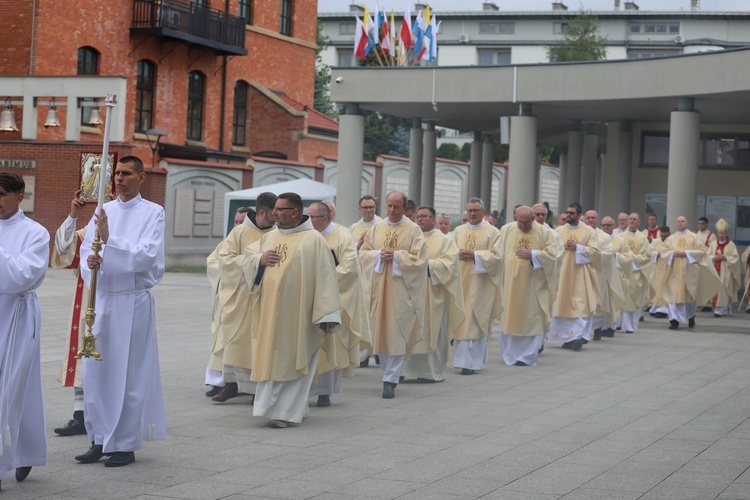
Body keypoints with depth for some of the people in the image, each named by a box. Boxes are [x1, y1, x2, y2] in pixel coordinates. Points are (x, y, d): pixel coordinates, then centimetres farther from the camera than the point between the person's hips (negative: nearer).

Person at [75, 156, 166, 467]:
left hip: (133, 301, -5)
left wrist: (110, 239, -21)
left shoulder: (153, 213, -2)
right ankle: (100, 440, 16)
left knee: (129, 374, -2)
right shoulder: (103, 211, 12)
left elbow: (147, 255, -14)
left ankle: (126, 444, 6)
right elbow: (85, 250, 8)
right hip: (101, 298, 5)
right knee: (96, 370, 7)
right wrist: (90, 262, -14)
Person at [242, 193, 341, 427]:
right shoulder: (270, 237, 11)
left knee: (291, 361, -2)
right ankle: (270, 406, 18)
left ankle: (286, 411, 2)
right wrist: (259, 259, -7)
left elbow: (325, 276, -10)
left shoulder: (313, 239, -6)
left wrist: (327, 314, -15)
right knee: (270, 360, 9)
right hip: (269, 313, 6)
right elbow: (247, 257, 17)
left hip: (296, 314, -6)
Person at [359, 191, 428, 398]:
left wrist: (396, 256, -15)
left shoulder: (413, 230, -1)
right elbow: (363, 252, 9)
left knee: (396, 334, -6)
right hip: (378, 287, 4)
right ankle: (390, 372, 24)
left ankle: (391, 380, -4)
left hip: (401, 289, -4)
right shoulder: (377, 228, 10)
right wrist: (379, 255, -9)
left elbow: (419, 258, -7)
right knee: (380, 332, 7)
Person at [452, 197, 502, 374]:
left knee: (475, 322, -6)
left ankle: (471, 362, -5)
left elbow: (496, 255, -8)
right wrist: (458, 254, -10)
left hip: (480, 283, -4)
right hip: (460, 281, 4)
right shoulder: (459, 231, 14)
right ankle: (461, 358, 13)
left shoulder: (492, 232, 1)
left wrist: (474, 255, -16)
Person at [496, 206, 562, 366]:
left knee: (531, 320, 0)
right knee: (509, 319, 7)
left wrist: (532, 255, -15)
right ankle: (510, 355, 18)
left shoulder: (545, 233, -4)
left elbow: (554, 253, -10)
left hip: (533, 285, -2)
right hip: (510, 284, 2)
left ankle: (527, 356, 6)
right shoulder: (506, 230, 3)